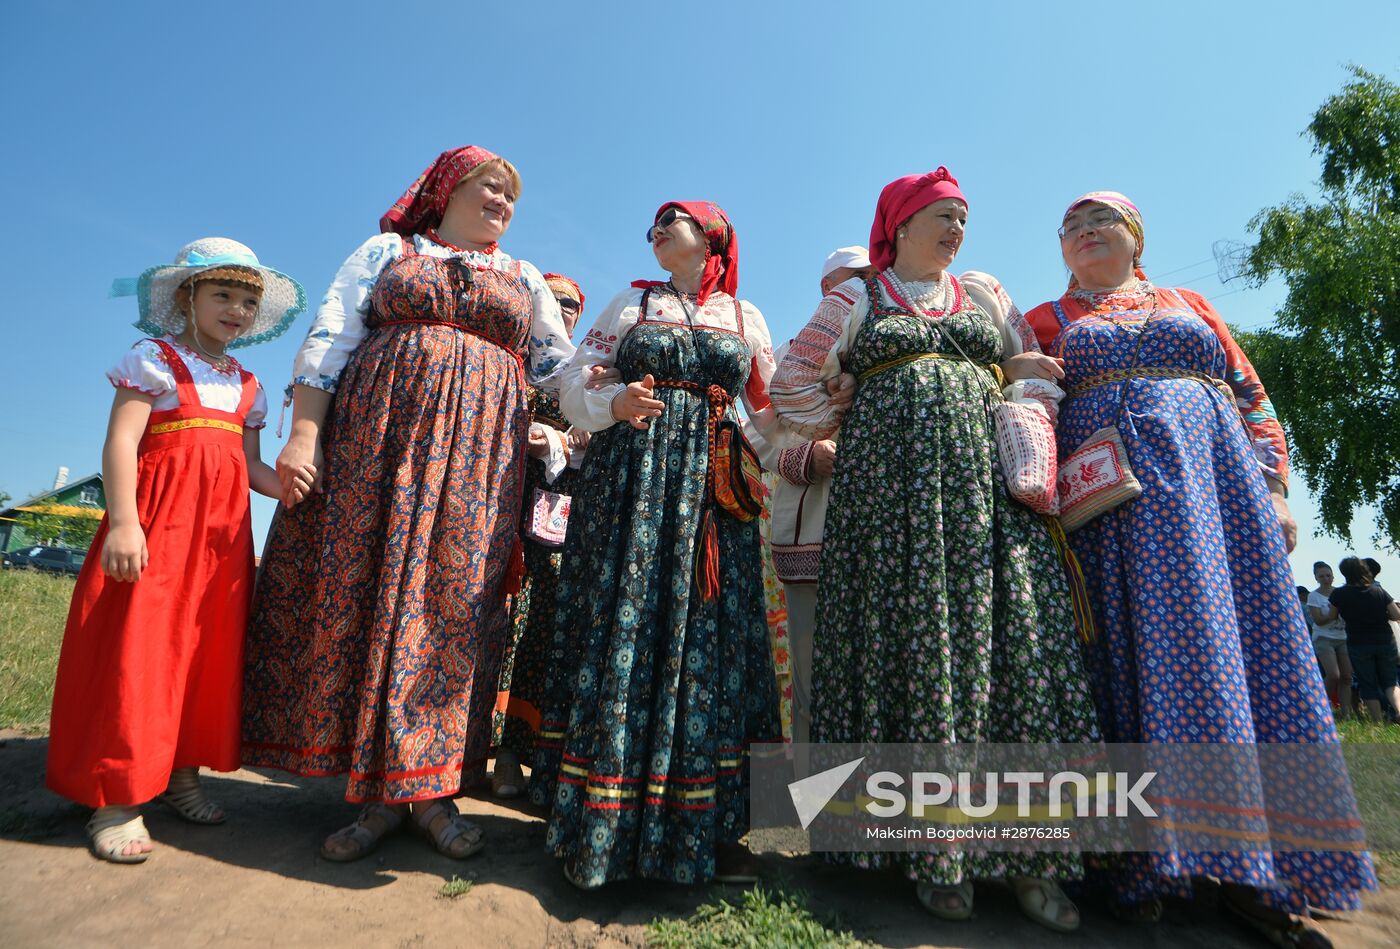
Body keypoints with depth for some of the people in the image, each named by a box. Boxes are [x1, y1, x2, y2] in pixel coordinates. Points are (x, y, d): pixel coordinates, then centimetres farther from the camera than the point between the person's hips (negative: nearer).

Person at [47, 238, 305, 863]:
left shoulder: (247, 385, 18)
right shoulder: (155, 359, 2)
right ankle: (118, 797, 3)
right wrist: (122, 523, -20)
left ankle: (184, 772, 19)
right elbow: (121, 442, -9)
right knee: (139, 646, -6)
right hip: (160, 517, -5)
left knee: (208, 645, 7)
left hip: (224, 527, 6)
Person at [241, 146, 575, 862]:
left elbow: (562, 367, 15)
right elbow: (329, 342, 6)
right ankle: (379, 792, 7)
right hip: (377, 436, 0)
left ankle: (434, 790, 6)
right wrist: (304, 434, -6)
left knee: (456, 604, -5)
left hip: (479, 455, 1)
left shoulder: (525, 280, 22)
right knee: (361, 589, -4)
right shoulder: (386, 252, 16)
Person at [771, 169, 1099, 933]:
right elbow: (792, 383, 11)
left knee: (1010, 633, -7)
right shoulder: (855, 298, 15)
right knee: (907, 635, -8)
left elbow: (1036, 380, 18)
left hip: (988, 479, 3)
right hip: (890, 483, -3)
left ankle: (1026, 851, 1)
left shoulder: (987, 294, 24)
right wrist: (848, 436, 6)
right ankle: (928, 848, 2)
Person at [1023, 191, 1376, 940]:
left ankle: (1254, 871, 5)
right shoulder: (1046, 321, 18)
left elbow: (1252, 399, 17)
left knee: (1251, 637, -4)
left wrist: (1273, 489, 3)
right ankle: (1147, 859, -3)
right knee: (1148, 642, -10)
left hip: (1218, 478, 3)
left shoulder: (1188, 305, 24)